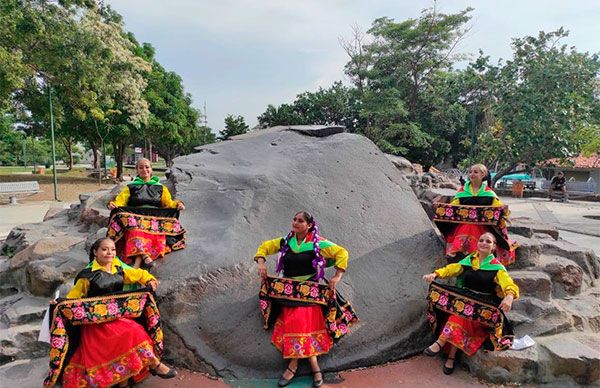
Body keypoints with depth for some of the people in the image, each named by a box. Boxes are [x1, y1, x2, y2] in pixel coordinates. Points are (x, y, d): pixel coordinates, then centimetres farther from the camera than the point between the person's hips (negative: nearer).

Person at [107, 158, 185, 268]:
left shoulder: (160, 188, 25)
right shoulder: (131, 187, 23)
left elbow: (169, 202, 16)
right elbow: (120, 201, 11)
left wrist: (178, 204, -6)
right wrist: (112, 204, -11)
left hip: (155, 219, 0)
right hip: (136, 220, 0)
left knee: (157, 231, -36)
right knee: (137, 230, -37)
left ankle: (137, 262, -46)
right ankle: (145, 256, -53)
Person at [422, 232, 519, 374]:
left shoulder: (497, 267, 1)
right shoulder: (469, 260, 13)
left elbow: (509, 284, -15)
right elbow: (451, 269, 7)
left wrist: (509, 297, -38)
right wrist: (435, 274, -13)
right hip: (464, 299, 3)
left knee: (462, 311, -33)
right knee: (460, 314, -30)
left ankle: (440, 343, -29)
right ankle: (452, 356, -27)